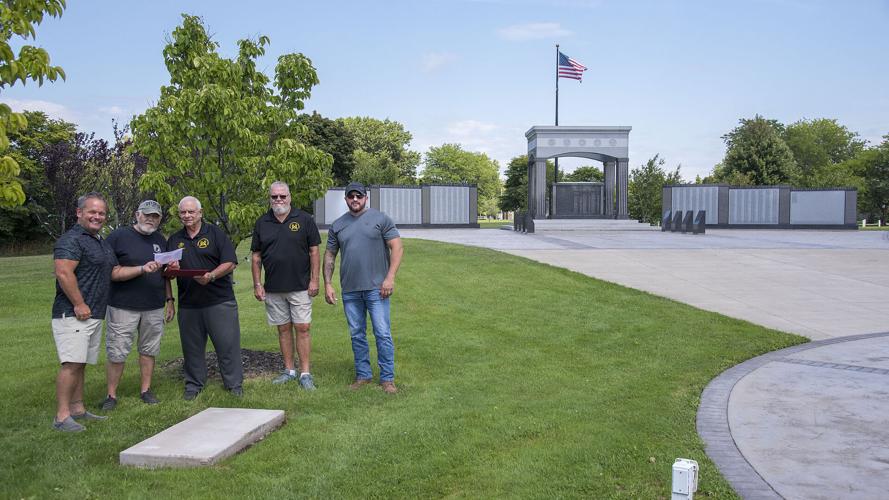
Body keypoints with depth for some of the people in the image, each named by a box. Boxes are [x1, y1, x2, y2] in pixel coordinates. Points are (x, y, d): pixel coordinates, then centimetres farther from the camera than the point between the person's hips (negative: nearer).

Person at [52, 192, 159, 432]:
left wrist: (143, 269, 10)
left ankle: (77, 409, 20)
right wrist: (79, 305, -20)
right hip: (73, 314, -9)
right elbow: (63, 273, -21)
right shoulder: (71, 240, -10)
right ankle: (62, 417, -9)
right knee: (72, 363, -12)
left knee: (80, 364, 13)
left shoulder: (103, 243, 21)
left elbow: (115, 272, 24)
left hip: (94, 315, 9)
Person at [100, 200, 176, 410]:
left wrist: (170, 300, 14)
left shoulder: (160, 240, 13)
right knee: (116, 353, 0)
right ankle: (111, 395, 12)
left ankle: (146, 390, 22)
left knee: (149, 350, 11)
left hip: (154, 307, 5)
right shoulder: (119, 236, -3)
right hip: (123, 306, -4)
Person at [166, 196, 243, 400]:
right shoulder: (174, 240, 14)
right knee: (191, 345, 9)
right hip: (188, 303, 4)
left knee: (228, 342, -1)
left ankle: (234, 384, 10)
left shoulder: (215, 233, 2)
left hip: (219, 300, -3)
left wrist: (211, 276, -21)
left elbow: (230, 263, -6)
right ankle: (194, 384, 23)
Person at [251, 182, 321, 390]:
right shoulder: (261, 223, 6)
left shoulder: (304, 220, -1)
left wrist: (314, 280, -7)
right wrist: (257, 284, 3)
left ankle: (305, 373, 4)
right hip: (273, 289, 3)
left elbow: (314, 252, -1)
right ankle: (289, 370, 20)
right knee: (283, 328, 10)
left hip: (300, 287, -3)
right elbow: (256, 257, 9)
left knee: (302, 328, -3)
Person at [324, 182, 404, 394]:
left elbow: (397, 247, -4)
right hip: (349, 290, 4)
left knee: (383, 334, -4)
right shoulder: (337, 225, 12)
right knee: (357, 335, 10)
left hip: (376, 288, -4)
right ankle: (363, 375, 22)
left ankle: (387, 378, 5)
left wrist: (390, 277, -13)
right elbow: (329, 255, 15)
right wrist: (327, 284, 6)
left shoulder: (381, 219, 0)